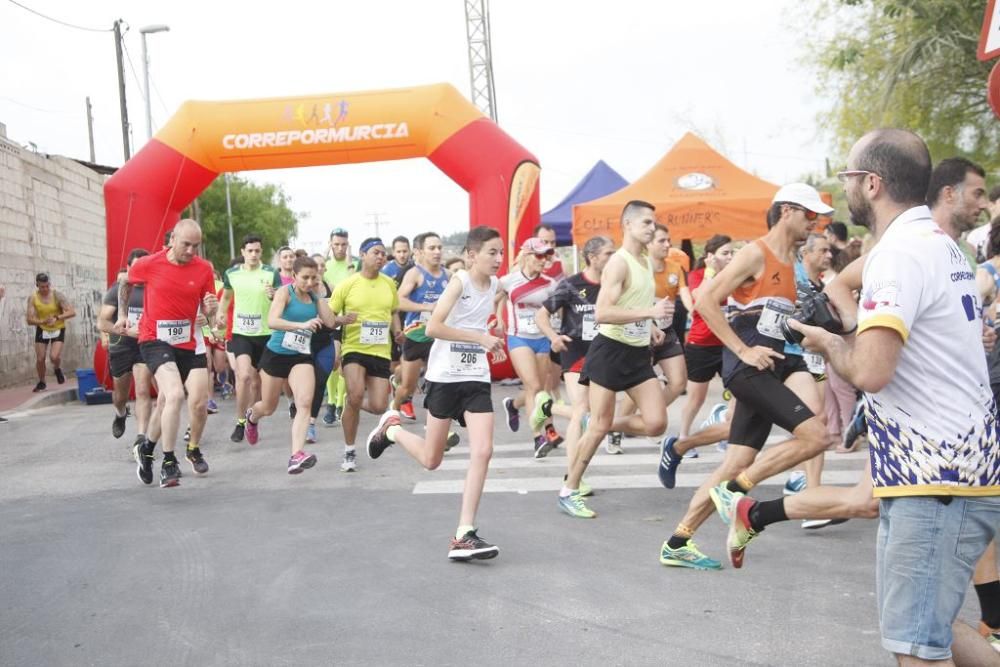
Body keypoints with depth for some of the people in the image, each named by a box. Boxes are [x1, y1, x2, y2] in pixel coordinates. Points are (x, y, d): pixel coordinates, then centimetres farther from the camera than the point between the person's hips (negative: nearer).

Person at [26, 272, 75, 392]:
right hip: (42, 330, 2)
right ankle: (41, 382, 25)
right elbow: (29, 320, -13)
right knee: (40, 359, 1)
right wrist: (42, 321, -31)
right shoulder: (33, 298, -11)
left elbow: (72, 312, -21)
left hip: (58, 330, -2)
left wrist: (57, 318, -33)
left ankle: (57, 370, 17)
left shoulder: (57, 295, -16)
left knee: (54, 357, -18)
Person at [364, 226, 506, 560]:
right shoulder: (459, 281, -12)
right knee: (431, 460, 7)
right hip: (445, 376, -5)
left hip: (477, 378, 5)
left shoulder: (495, 285, 6)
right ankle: (391, 429, 37)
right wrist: (480, 337, -25)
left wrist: (491, 342, 10)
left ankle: (464, 535, -8)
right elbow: (433, 327, -22)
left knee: (482, 451, -12)